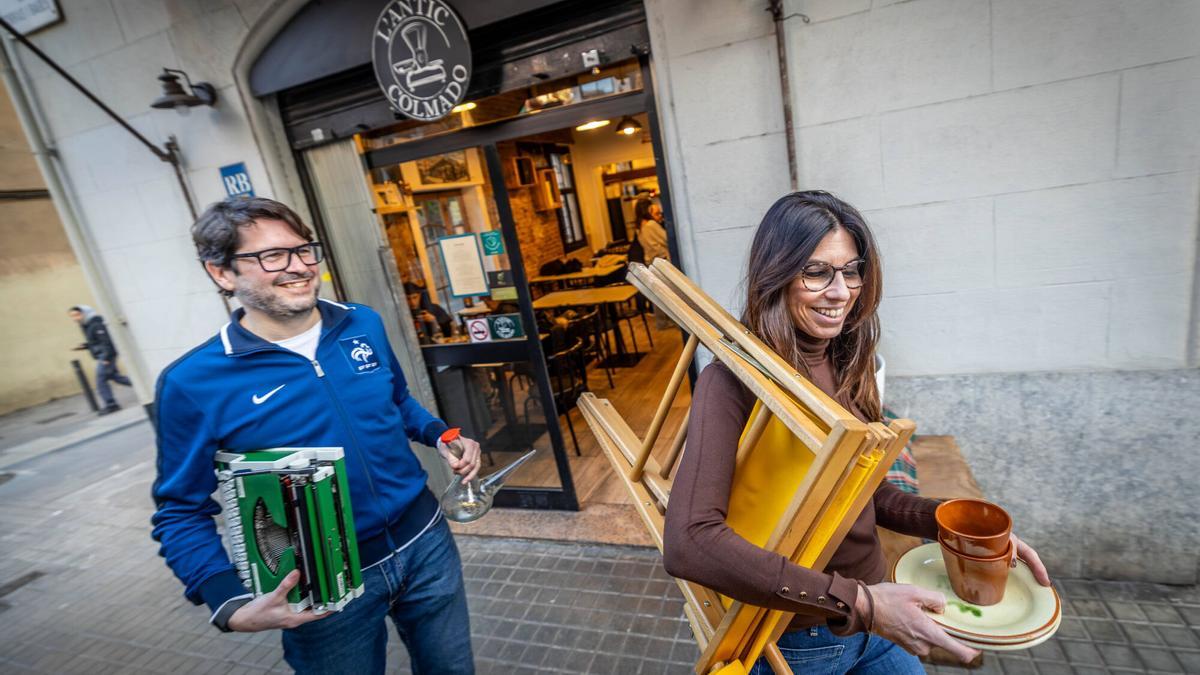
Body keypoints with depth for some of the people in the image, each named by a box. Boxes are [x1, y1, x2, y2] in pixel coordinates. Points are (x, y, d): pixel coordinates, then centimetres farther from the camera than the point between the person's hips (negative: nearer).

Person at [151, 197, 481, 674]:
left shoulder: (364, 324, -4)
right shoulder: (193, 384, -15)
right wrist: (232, 607, -20)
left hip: (423, 540, 4)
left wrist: (442, 437, -5)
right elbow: (182, 513, -6)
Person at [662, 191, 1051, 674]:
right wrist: (854, 601, -34)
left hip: (870, 612, 6)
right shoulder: (733, 380, -25)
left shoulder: (848, 366, -3)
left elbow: (867, 492, 7)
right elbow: (689, 544, -34)